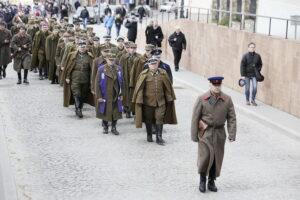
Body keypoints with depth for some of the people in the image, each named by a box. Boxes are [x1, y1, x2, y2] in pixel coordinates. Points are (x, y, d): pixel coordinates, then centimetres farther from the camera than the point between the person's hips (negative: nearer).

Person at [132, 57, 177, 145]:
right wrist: (139, 100, -7)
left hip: (160, 101, 1)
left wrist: (169, 98, 9)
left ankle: (159, 138, 0)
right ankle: (149, 136, 28)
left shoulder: (163, 74, 2)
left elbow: (167, 87, 9)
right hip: (148, 101, -1)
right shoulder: (144, 75, -3)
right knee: (148, 119, 11)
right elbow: (140, 88, -2)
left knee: (159, 118, -6)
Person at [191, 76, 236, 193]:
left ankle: (211, 182, 23)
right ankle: (202, 181, 11)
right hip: (205, 132, -2)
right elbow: (195, 118, -2)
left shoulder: (227, 100, 0)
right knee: (205, 156, -10)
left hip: (219, 133, 2)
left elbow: (231, 118, 0)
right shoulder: (202, 99, -5)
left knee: (217, 158, 6)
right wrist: (194, 136, -3)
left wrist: (232, 135, -8)